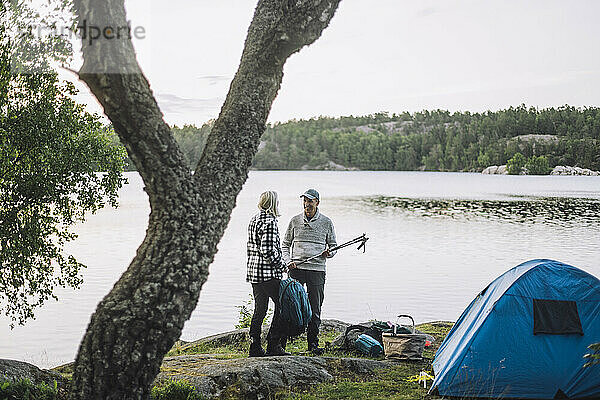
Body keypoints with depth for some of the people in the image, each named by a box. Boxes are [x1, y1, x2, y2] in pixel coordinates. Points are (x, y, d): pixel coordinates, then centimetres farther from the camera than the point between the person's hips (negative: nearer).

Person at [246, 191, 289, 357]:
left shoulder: (253, 220, 15)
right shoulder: (270, 222, -15)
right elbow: (268, 250, -22)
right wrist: (280, 265, -8)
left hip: (254, 272, 9)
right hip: (269, 274, -9)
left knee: (259, 310, 12)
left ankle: (255, 347, 13)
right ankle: (273, 346, 1)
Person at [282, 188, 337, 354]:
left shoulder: (326, 222, 7)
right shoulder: (295, 221, 9)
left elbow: (333, 245, 14)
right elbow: (285, 244, 13)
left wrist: (329, 253, -9)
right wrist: (288, 261, -3)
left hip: (317, 270, 0)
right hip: (296, 269, 0)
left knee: (315, 309, 3)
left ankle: (313, 343, 12)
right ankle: (281, 340, 5)